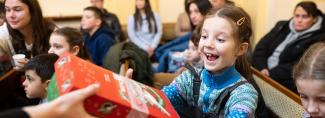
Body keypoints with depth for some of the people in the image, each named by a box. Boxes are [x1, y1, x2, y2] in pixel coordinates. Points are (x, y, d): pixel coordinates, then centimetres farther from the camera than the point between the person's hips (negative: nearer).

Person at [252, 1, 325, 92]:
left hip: (284, 82, -6)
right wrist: (262, 68, -10)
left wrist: (270, 74, -18)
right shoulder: (282, 26, 14)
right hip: (262, 71, 6)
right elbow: (261, 46, 8)